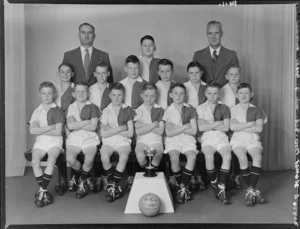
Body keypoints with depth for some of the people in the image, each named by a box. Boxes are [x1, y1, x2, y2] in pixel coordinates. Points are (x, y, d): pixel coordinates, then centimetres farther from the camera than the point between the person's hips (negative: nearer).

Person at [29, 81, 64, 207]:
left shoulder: (57, 111, 3)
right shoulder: (37, 111, 12)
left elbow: (58, 131, -7)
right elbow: (32, 130, -1)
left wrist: (40, 130, -4)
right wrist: (50, 127, -8)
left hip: (55, 141, -2)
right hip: (40, 141, 3)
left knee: (51, 159, -30)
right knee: (35, 161, -24)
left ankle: (41, 190, -18)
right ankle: (44, 191, -13)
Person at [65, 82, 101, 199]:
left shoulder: (92, 107, 6)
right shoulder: (71, 107, 13)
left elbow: (93, 127, -6)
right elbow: (70, 125, -3)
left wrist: (77, 125, -4)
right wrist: (87, 121, -4)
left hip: (90, 137, -1)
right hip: (74, 137, 2)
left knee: (89, 159, -29)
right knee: (70, 159, -26)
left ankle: (82, 180, 4)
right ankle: (82, 173, 9)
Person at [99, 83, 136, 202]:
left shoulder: (128, 110, 8)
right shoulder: (106, 111, 8)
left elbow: (130, 133, -1)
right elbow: (104, 133, -3)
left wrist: (112, 129, -5)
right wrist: (121, 128, -7)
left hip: (123, 140, 0)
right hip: (108, 140, 0)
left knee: (124, 157, -32)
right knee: (104, 157, -30)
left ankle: (113, 185, -14)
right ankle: (111, 182, -5)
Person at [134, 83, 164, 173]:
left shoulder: (159, 110, 5)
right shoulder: (138, 110, 4)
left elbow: (161, 131, -6)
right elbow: (138, 131, -7)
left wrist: (144, 125, -9)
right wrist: (153, 125, -12)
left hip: (156, 140, 0)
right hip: (142, 140, 0)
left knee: (158, 154, -31)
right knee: (140, 156, -30)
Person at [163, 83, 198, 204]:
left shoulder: (190, 109, 7)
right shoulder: (168, 111, 6)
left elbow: (194, 131, 0)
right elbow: (169, 133, -3)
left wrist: (176, 128, -6)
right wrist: (185, 126, -6)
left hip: (188, 139, 1)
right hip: (173, 139, -1)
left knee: (192, 157, -29)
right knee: (174, 158, -30)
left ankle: (182, 187, -16)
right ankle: (180, 185, -7)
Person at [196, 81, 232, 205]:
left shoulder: (224, 108, 14)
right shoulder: (200, 108, 12)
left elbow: (226, 127, 1)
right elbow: (201, 127, -2)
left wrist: (209, 125, 0)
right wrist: (217, 123, 0)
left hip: (221, 137, 1)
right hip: (206, 138, -1)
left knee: (228, 156, -29)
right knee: (209, 156, -32)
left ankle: (221, 188, -20)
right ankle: (214, 184, -9)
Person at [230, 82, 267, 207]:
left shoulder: (256, 110, 11)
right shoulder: (233, 110, 10)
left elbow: (259, 128, -4)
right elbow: (232, 126, -8)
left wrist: (241, 127, -6)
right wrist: (251, 123, -6)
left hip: (253, 140, 1)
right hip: (238, 140, -1)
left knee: (258, 157, -30)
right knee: (243, 158, -30)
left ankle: (250, 191, -24)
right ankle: (254, 191, -16)